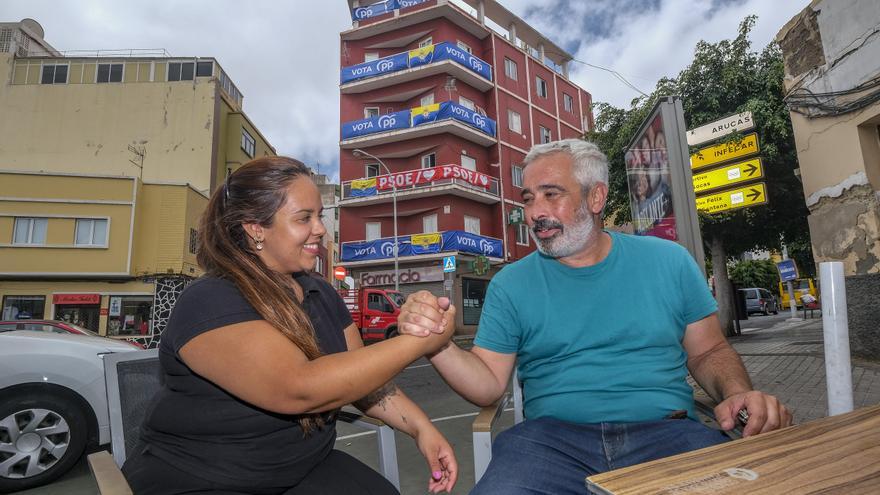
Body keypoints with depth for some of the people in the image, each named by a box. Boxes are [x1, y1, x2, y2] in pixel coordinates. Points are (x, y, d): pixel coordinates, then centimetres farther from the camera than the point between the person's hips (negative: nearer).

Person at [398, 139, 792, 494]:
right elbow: (489, 385, 1)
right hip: (552, 436, -1)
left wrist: (738, 392, -7)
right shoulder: (510, 285, 4)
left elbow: (708, 351, 15)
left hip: (667, 432, 2)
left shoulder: (668, 261, 8)